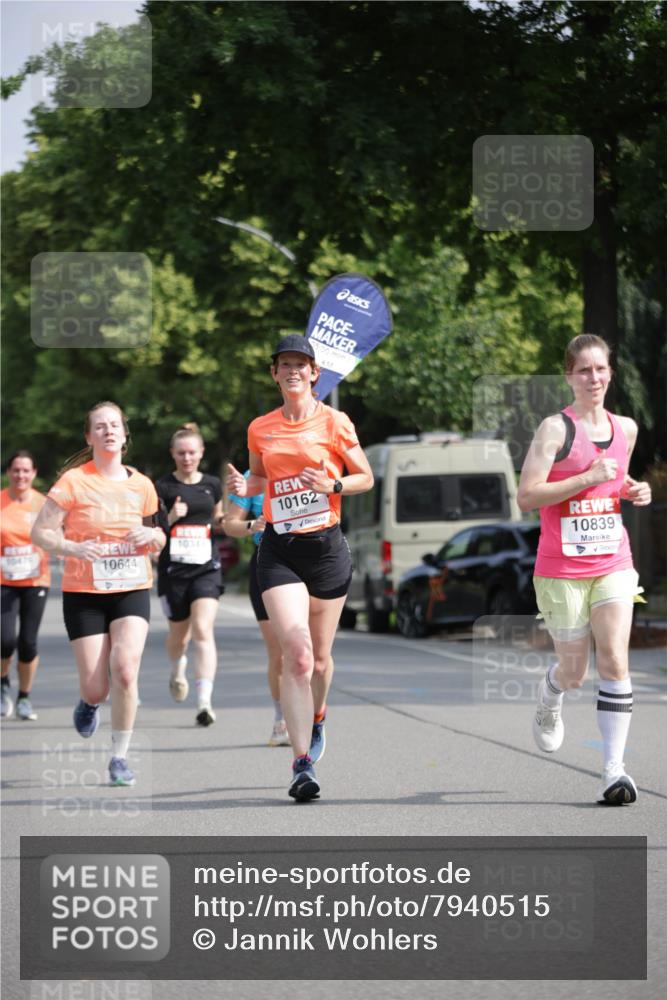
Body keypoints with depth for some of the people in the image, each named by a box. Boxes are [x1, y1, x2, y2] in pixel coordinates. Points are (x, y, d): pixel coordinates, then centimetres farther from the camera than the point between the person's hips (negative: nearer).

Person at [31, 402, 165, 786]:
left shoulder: (141, 485, 5)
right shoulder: (74, 481, -6)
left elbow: (156, 538, 19)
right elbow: (41, 531, -7)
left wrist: (152, 536, -5)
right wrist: (72, 548, -25)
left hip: (132, 590, 2)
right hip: (84, 593, -2)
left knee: (125, 667, -20)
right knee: (97, 686, -4)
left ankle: (120, 755, -3)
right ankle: (90, 703, 37)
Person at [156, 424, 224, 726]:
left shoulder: (212, 485, 8)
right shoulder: (161, 487, -2)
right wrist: (170, 518, -20)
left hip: (206, 568, 1)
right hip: (173, 570, -1)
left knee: (203, 631, -15)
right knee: (179, 633, 14)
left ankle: (204, 701, -21)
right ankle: (177, 671, 49)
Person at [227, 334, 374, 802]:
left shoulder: (334, 422, -1)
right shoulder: (260, 428, 7)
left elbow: (366, 477, 6)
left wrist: (332, 486, -13)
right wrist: (244, 487, -1)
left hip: (327, 546, 0)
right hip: (279, 548, 0)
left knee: (319, 656, 10)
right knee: (296, 653, -15)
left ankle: (316, 718, 44)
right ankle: (302, 763, -17)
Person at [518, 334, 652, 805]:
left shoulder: (626, 428, 8)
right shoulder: (556, 429, -9)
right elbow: (527, 496, -15)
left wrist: (634, 491, 5)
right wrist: (588, 478, -22)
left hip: (613, 565, 3)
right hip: (562, 569, -3)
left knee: (615, 662, -11)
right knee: (574, 670, 8)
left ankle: (614, 769, -10)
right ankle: (549, 701, 45)